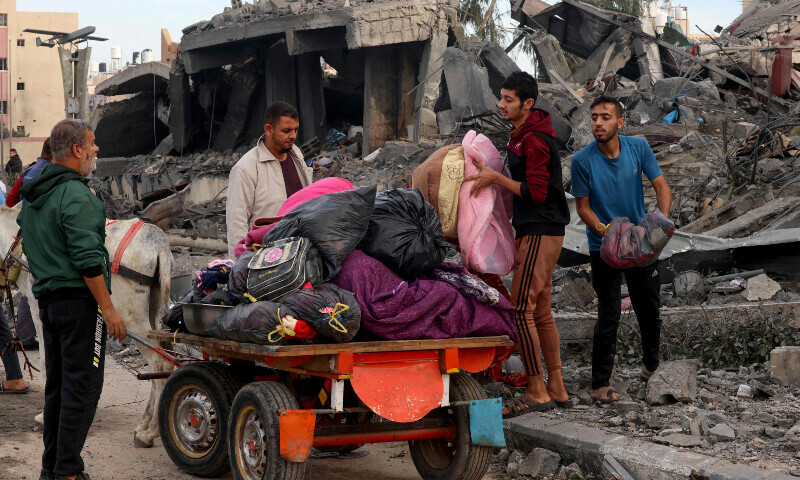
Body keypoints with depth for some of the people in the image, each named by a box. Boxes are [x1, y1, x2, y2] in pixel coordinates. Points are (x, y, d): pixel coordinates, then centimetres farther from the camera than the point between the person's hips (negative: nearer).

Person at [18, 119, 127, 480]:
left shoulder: (32, 198, 15)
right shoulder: (76, 196, -15)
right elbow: (87, 260, -20)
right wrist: (108, 309, -18)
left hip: (47, 299, 9)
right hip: (79, 300, -9)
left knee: (57, 385, 15)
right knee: (83, 386, -5)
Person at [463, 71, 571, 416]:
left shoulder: (535, 140, -16)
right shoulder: (522, 134, 16)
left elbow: (536, 192, -20)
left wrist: (495, 177, -16)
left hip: (540, 232, -11)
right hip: (536, 231, 11)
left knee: (521, 309, -11)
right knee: (541, 311, 11)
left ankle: (536, 391, -8)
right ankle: (557, 389, 15)